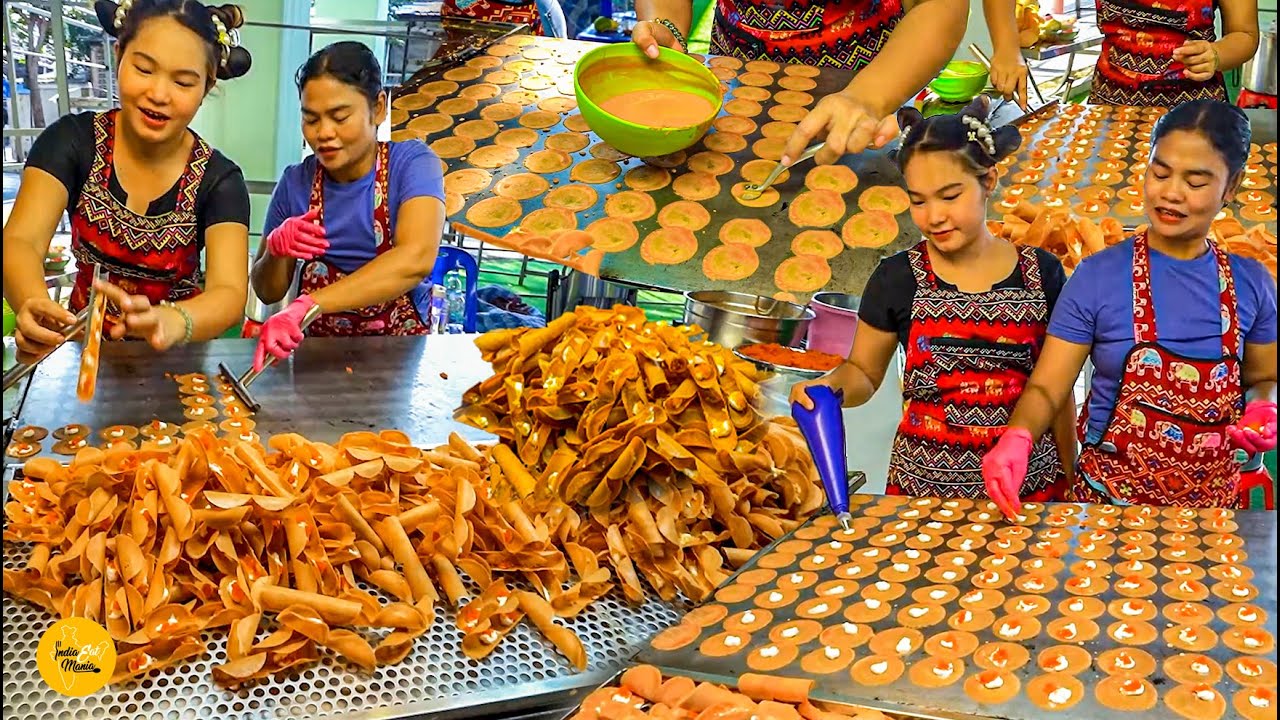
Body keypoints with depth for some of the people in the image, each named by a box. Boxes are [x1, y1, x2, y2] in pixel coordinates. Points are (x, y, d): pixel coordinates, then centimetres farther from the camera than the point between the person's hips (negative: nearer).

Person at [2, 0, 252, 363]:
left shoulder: (220, 179, -11)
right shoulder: (71, 140, -8)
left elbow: (229, 292, -24)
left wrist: (170, 322, -48)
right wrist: (34, 309, -43)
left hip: (174, 353, 1)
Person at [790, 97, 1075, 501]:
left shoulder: (1041, 274, -2)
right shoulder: (897, 279, -5)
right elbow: (863, 370, 5)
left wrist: (1068, 477, 9)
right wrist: (828, 387, -17)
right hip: (921, 485, 0)